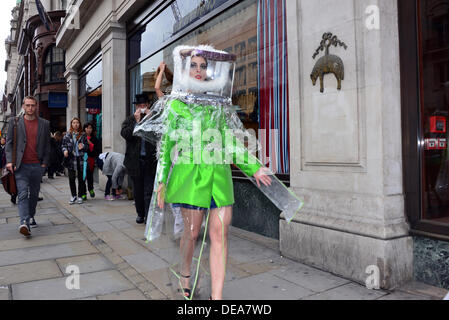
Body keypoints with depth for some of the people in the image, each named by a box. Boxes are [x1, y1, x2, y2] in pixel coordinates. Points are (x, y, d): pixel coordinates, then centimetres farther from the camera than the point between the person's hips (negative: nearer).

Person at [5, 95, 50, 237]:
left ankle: (31, 217, 30)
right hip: (21, 166, -2)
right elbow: (9, 142, 4)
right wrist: (9, 161, -7)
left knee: (34, 194, 12)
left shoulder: (44, 124, 7)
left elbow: (47, 145, 10)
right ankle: (24, 223, -18)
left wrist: (45, 162, 3)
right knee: (23, 194, -11)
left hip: (37, 166, 2)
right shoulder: (14, 122, 5)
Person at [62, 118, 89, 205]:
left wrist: (83, 146, -13)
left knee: (81, 178, 3)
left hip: (81, 159, 0)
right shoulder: (67, 135, 7)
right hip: (71, 158, 0)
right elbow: (64, 144, 8)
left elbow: (87, 146, 8)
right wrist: (65, 150, -11)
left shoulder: (83, 135, 6)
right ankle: (73, 196, 16)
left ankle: (80, 196, 13)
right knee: (71, 178, 3)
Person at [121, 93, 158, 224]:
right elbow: (125, 134, -6)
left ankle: (149, 217, 1)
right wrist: (137, 121, -11)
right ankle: (140, 214, 28)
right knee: (137, 190, 13)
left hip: (150, 160, -3)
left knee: (149, 191, -4)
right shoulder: (130, 120, 9)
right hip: (135, 161, 3)